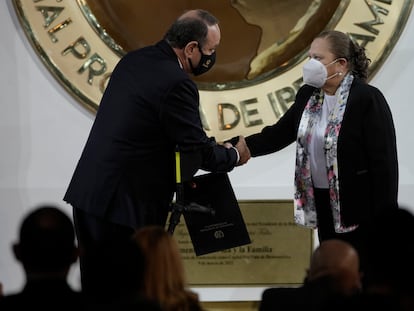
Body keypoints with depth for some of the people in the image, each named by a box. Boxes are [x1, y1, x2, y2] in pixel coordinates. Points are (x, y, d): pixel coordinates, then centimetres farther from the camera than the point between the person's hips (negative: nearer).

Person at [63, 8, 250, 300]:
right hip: (125, 206, -8)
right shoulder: (177, 83, -17)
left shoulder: (134, 60, 9)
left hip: (87, 194, 9)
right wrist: (235, 155, 8)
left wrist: (202, 142, 13)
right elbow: (199, 153, -12)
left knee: (96, 291, 13)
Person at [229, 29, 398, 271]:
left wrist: (385, 219, -18)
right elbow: (279, 134, 8)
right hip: (324, 204, 7)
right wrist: (238, 146, -8)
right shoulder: (308, 95, 8)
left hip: (358, 205, -7)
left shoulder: (368, 98, -14)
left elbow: (384, 160, -15)